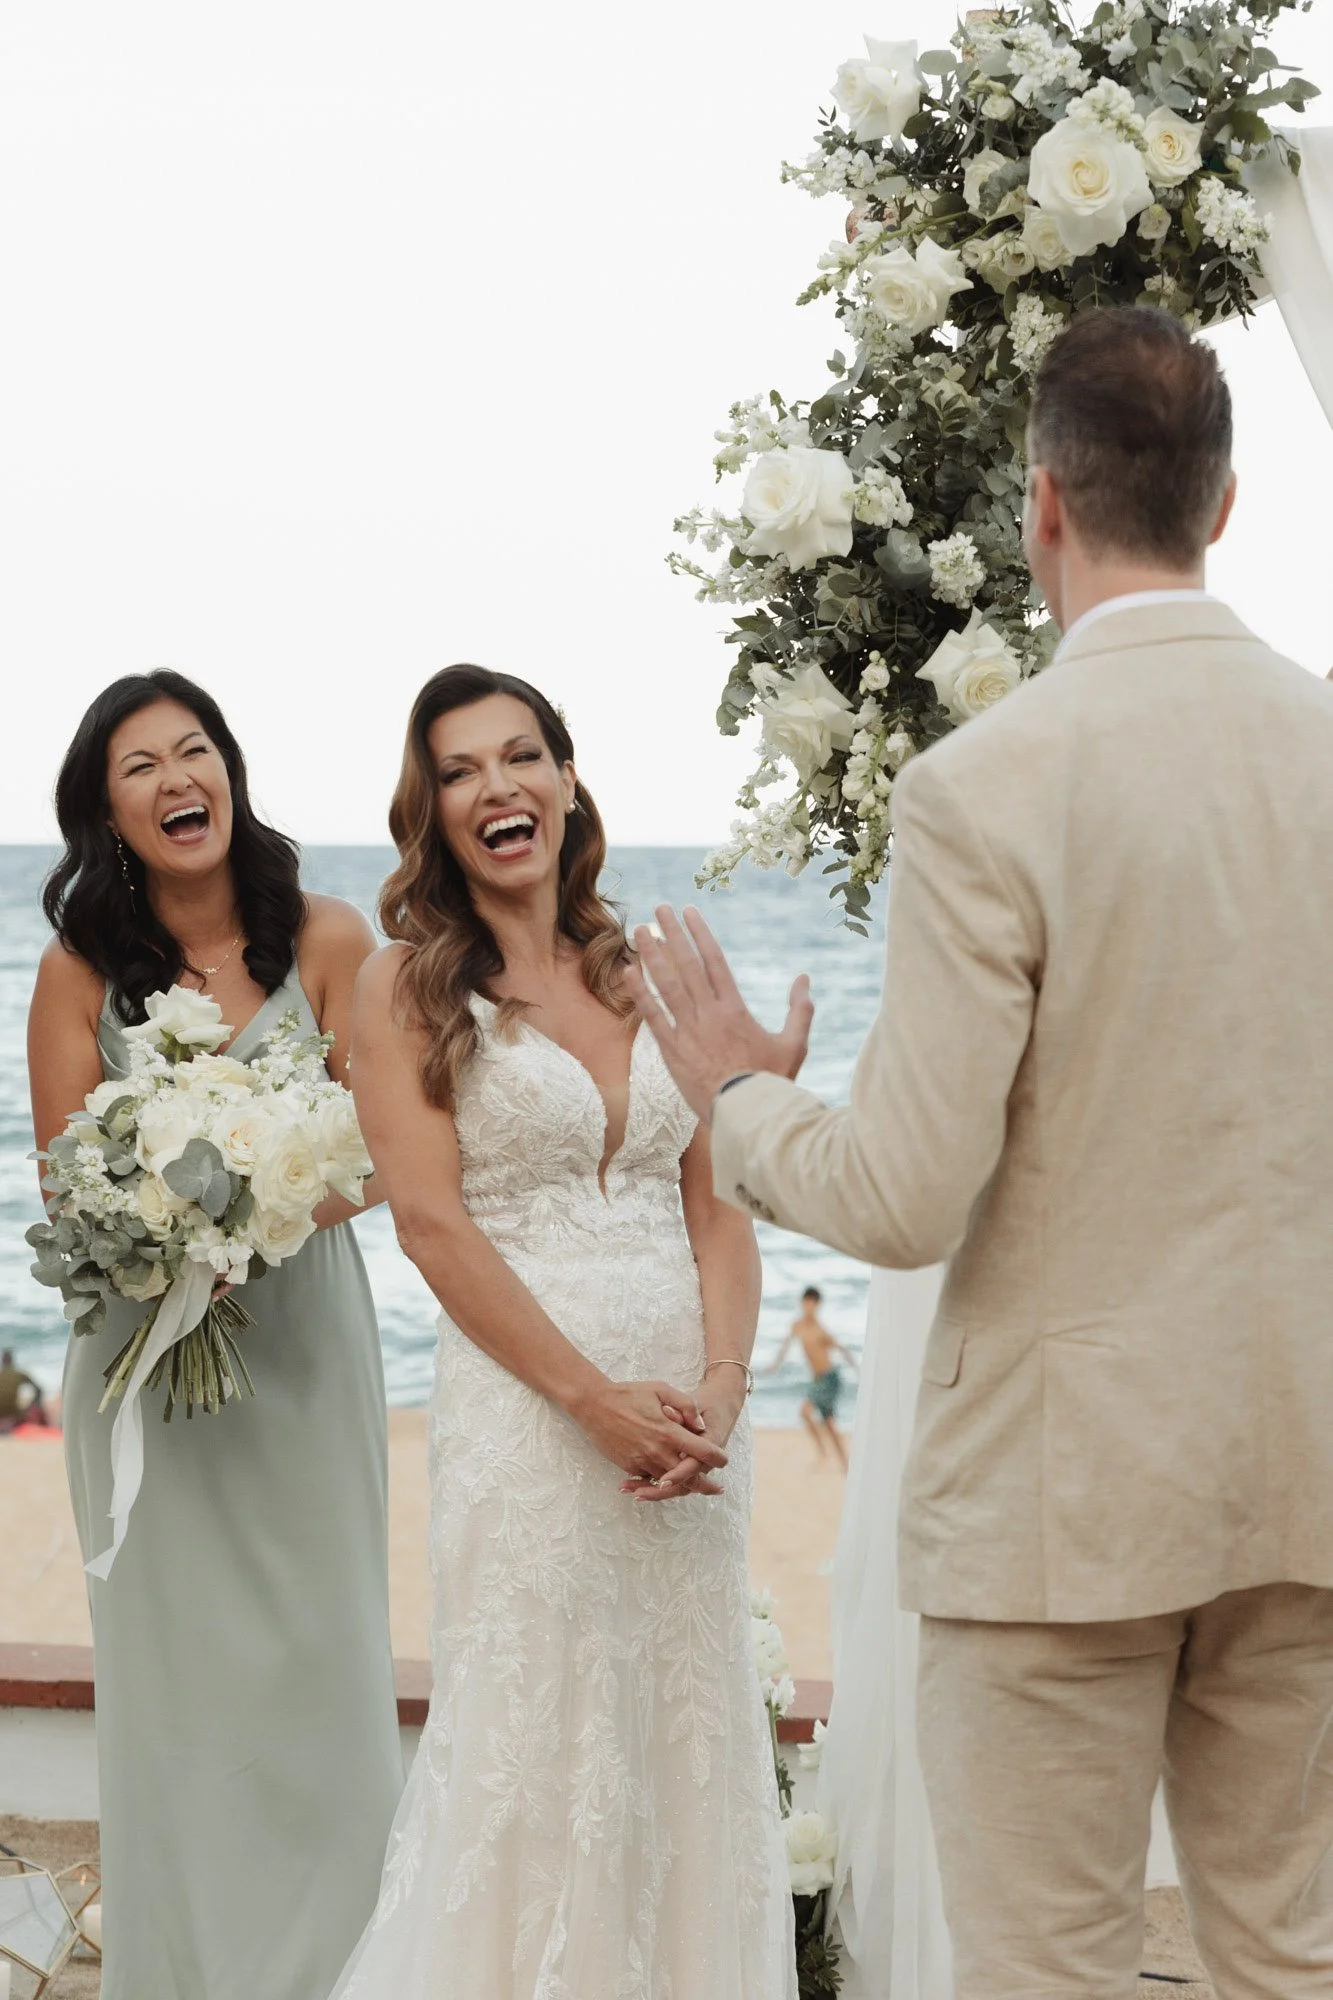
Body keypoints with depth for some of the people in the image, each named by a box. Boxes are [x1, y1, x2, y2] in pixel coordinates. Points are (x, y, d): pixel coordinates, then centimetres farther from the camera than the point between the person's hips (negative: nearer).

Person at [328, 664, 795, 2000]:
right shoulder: (406, 986, -2)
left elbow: (719, 1205, 8)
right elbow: (433, 1224, -9)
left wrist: (720, 1387, -9)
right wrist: (599, 1399, -15)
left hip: (688, 1405, 4)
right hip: (525, 1400, -4)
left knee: (688, 1732, 9)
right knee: (536, 1745, 1)